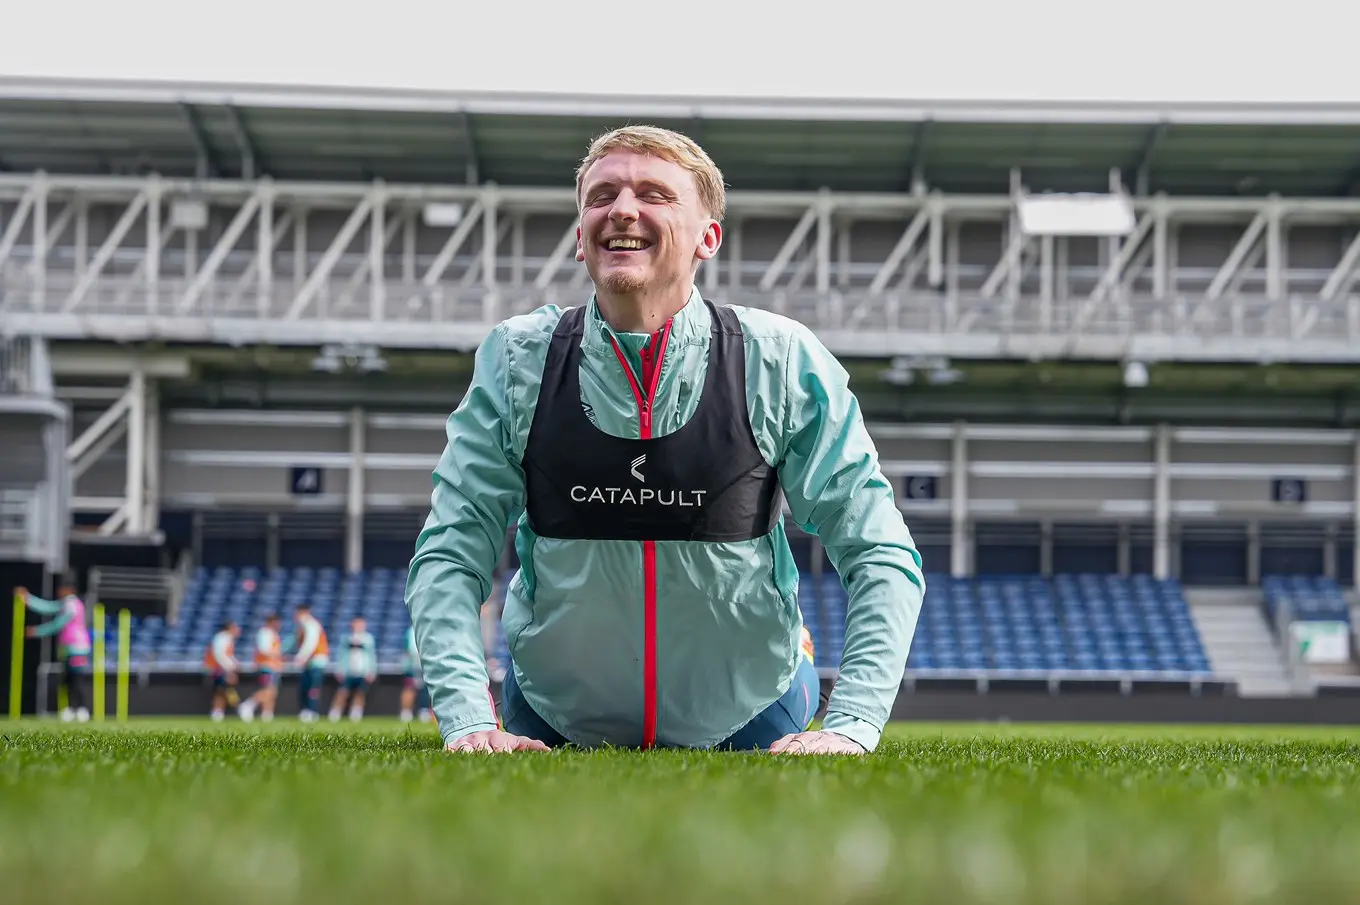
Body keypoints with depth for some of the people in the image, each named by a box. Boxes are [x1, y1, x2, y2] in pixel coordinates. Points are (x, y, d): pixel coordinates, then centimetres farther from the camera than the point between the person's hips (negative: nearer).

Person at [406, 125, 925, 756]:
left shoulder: (784, 363, -15)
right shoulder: (516, 361, -12)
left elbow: (881, 558, -13)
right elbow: (449, 556, -11)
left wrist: (849, 727, -25)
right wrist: (467, 719, -25)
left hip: (749, 723, -1)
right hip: (552, 723, 1)